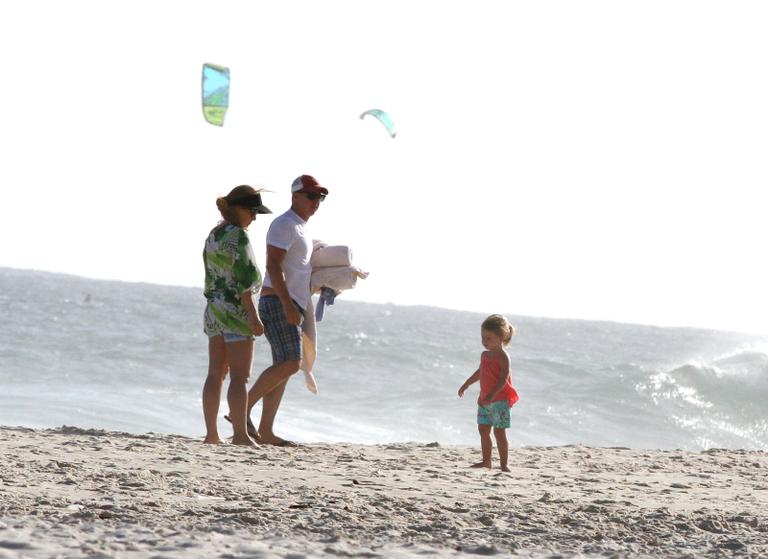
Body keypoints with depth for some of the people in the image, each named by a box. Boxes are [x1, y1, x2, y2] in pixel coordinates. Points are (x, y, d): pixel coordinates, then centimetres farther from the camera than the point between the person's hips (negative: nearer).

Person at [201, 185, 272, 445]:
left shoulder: (213, 234, 13)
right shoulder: (237, 235, -14)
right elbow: (243, 279, -18)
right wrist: (253, 316, -18)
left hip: (213, 307, 9)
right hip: (235, 309, -9)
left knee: (215, 374, 8)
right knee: (239, 377, -6)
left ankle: (211, 434, 8)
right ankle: (240, 434, -7)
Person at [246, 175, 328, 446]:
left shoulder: (301, 228, 21)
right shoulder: (284, 224, -9)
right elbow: (273, 266, -19)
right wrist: (288, 304, -27)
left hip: (291, 306, 10)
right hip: (277, 302, -10)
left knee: (283, 367, 5)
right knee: (289, 363, -18)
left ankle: (265, 431, 3)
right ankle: (243, 407, -12)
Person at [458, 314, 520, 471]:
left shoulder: (503, 357, -14)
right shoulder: (485, 355, 12)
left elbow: (504, 378, -23)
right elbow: (479, 373, 29)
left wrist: (492, 395, -30)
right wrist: (466, 385, 35)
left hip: (499, 400, -9)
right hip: (485, 400, 9)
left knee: (499, 432, -7)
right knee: (483, 429, 12)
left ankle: (504, 464, -3)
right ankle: (486, 461, 23)